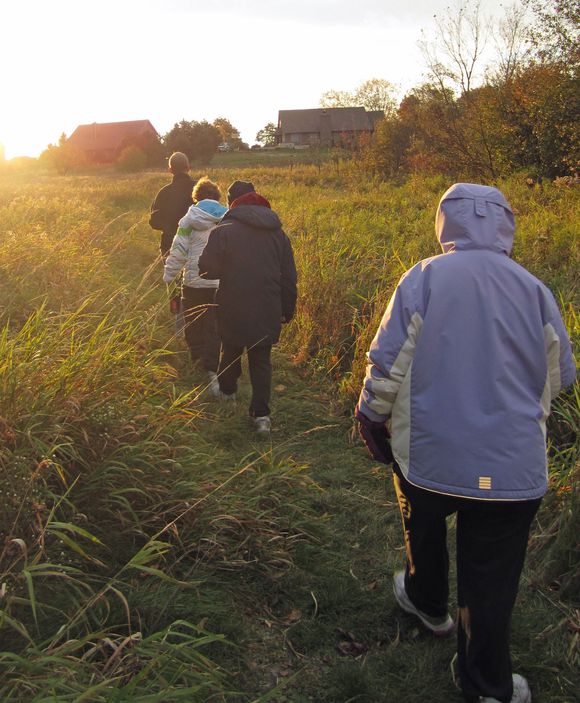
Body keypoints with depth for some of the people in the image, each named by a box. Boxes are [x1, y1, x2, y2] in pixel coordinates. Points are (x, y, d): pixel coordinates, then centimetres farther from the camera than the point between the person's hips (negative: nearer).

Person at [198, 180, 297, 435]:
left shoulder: (223, 231, -11)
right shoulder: (277, 233, 4)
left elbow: (207, 268, -12)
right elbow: (289, 277, 7)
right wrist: (287, 310, 16)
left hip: (233, 311, -2)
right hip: (268, 313, 2)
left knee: (231, 351, 22)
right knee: (261, 360, 10)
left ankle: (227, 392, 43)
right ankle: (261, 414, 2)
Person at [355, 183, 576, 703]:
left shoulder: (424, 278, -9)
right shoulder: (535, 289, 0)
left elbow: (387, 363, -10)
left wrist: (372, 420, 5)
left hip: (429, 455, 0)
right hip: (514, 467, 1)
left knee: (424, 524, 29)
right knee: (492, 580, 13)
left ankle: (428, 602, 53)